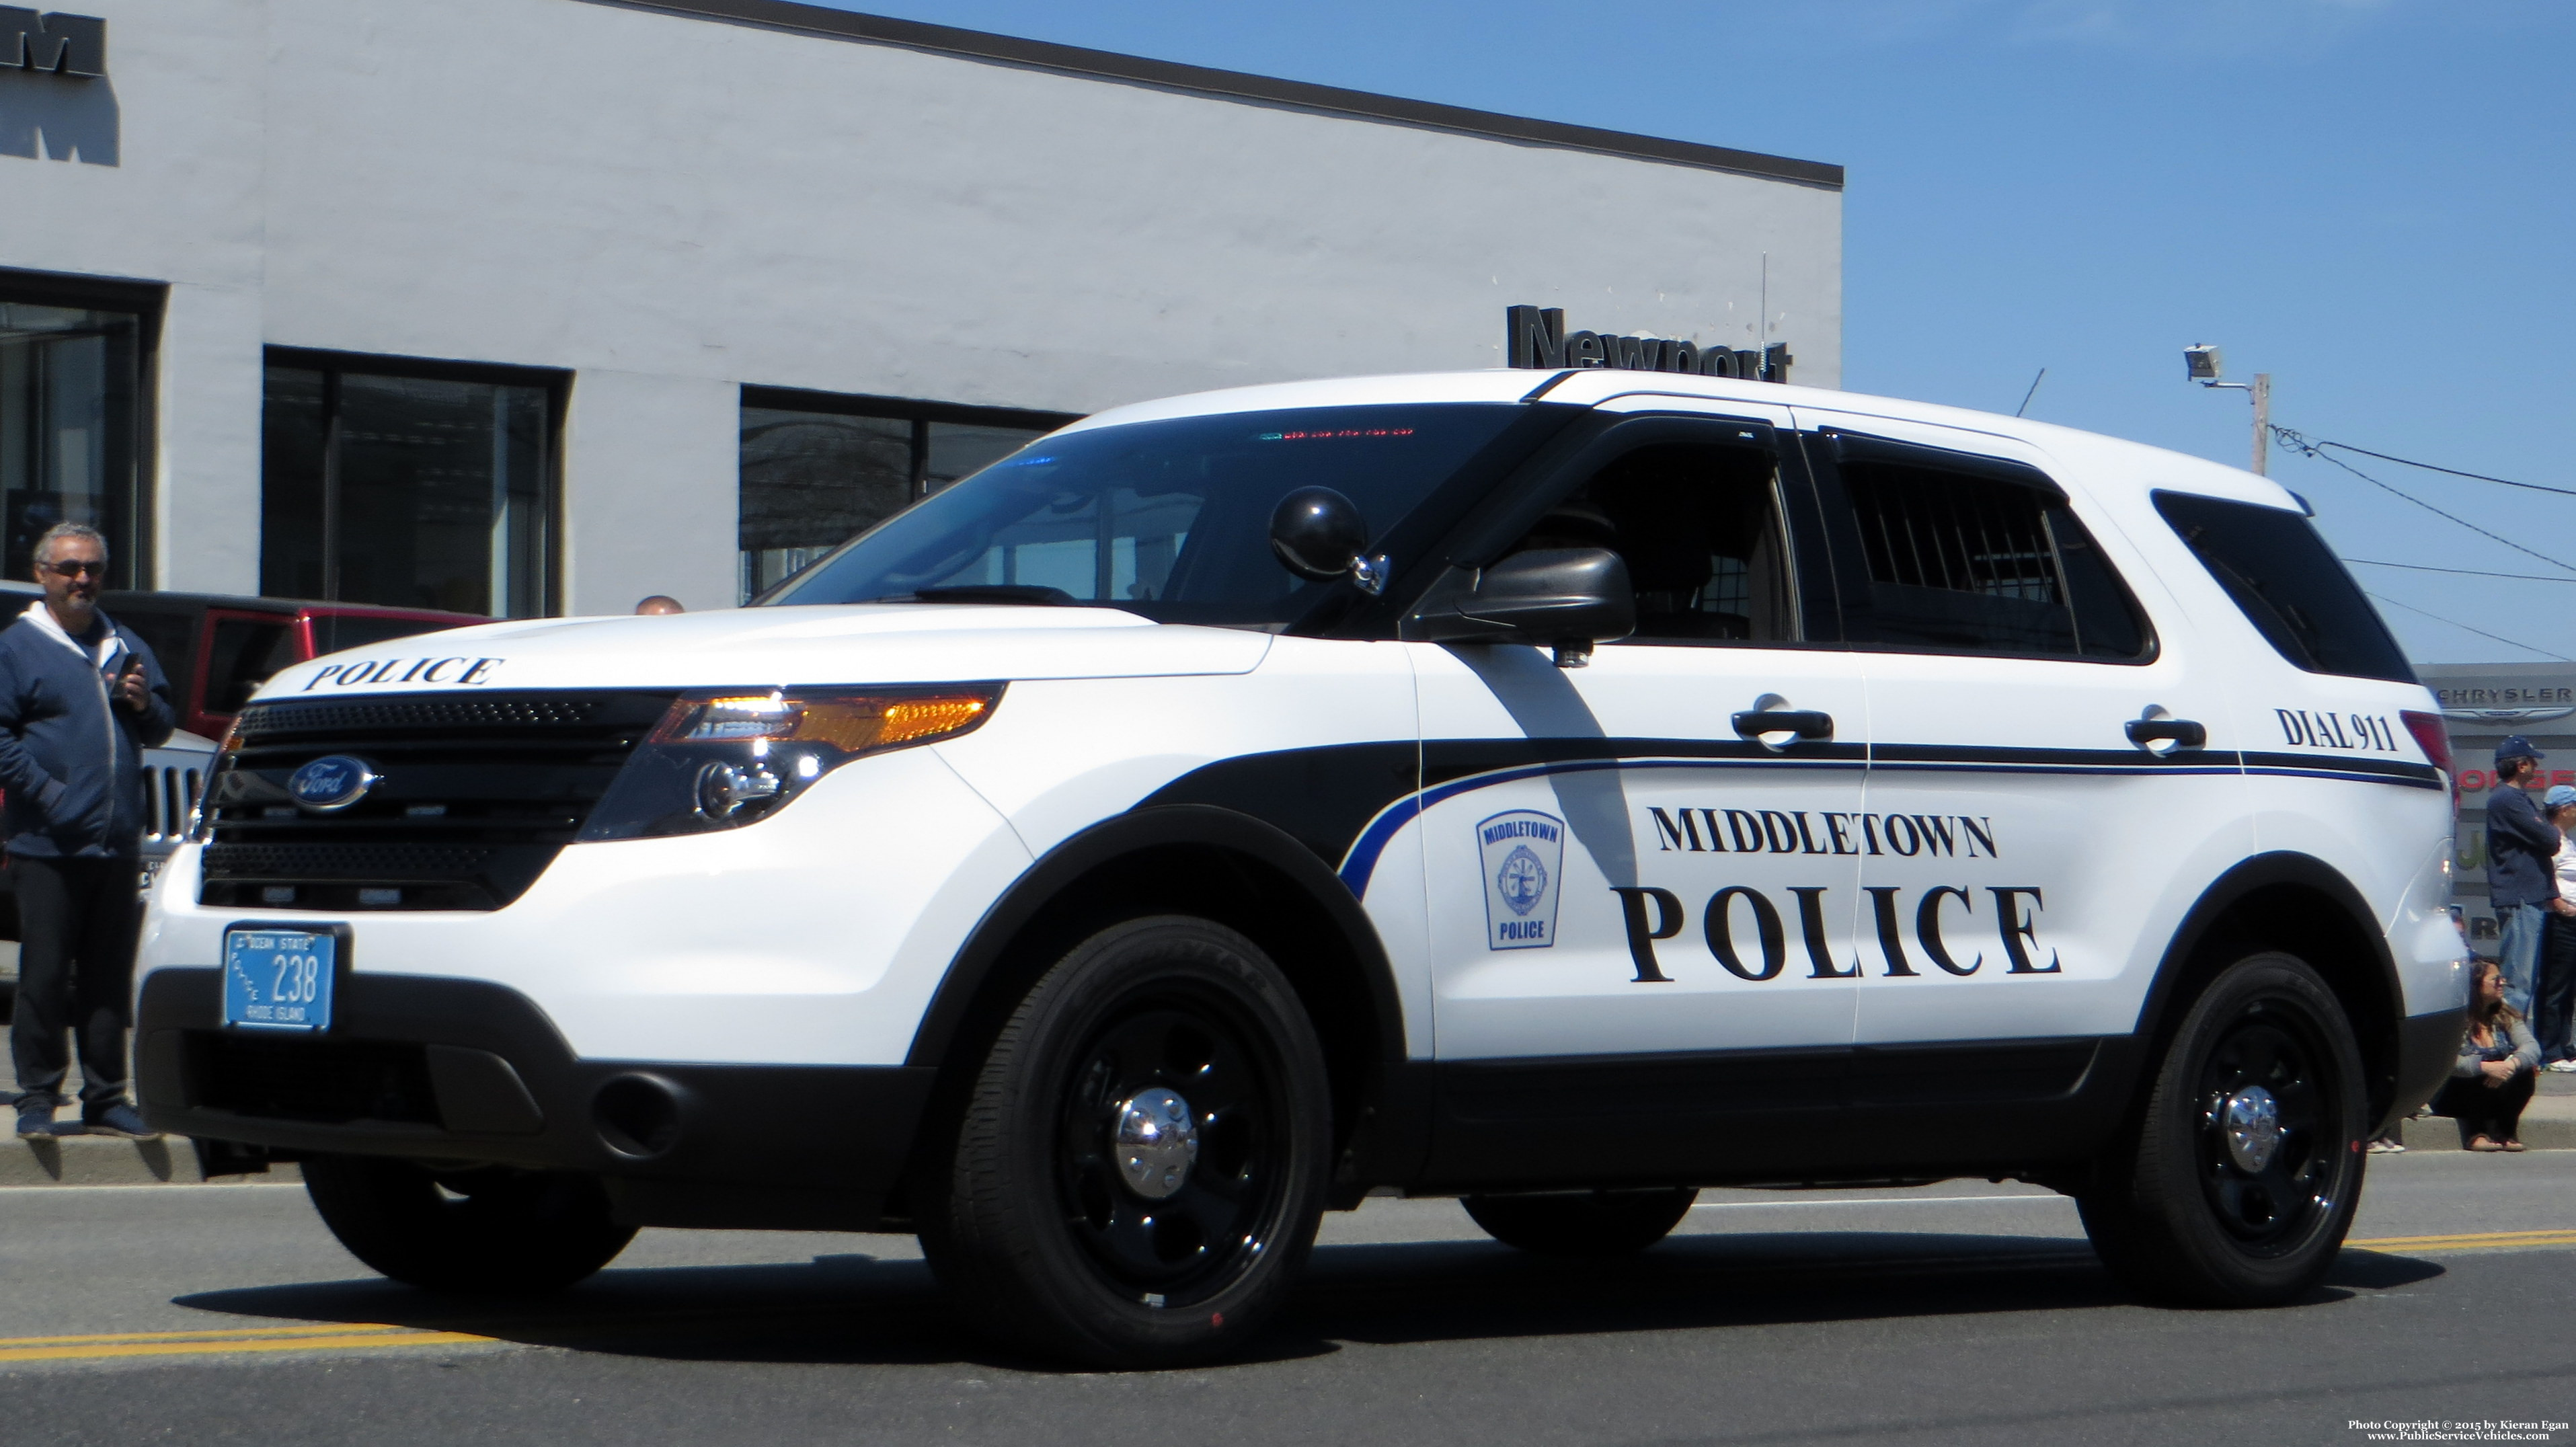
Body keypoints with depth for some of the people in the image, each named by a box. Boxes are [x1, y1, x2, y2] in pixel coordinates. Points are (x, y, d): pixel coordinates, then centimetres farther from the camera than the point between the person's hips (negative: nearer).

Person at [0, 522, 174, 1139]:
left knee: (109, 979, 8)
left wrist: (145, 704, -1)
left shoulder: (127, 648, 17)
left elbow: (160, 729, 21)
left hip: (118, 844, 5)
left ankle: (105, 1099, 13)